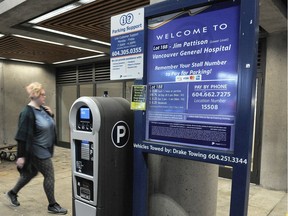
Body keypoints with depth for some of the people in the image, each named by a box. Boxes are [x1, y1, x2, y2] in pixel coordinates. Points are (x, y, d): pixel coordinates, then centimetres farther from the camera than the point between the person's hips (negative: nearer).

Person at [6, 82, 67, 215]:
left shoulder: (42, 108, 4)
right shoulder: (28, 112, -21)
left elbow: (47, 124, 20)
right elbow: (23, 136, -22)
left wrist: (51, 115, 0)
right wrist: (21, 156, -21)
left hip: (44, 149, 9)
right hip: (38, 151, -9)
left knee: (31, 173, 23)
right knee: (49, 176, 0)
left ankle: (12, 193, 44)